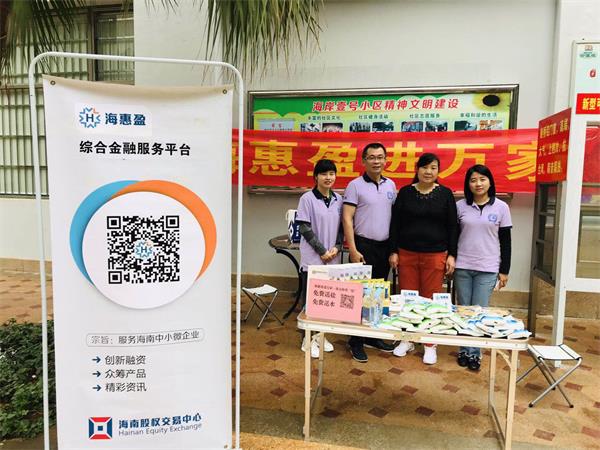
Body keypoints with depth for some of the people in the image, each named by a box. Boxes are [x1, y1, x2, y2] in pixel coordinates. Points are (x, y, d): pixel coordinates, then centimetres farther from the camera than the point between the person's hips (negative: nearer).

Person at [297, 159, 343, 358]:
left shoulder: (338, 199, 7)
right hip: (313, 258, -4)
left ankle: (320, 335, 26)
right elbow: (304, 228, -10)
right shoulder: (307, 199, -8)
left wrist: (336, 247, -4)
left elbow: (341, 226, 11)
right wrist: (322, 251, -12)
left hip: (333, 258, 5)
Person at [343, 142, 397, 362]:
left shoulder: (390, 185, 10)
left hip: (385, 246, 5)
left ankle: (373, 335, 26)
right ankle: (356, 341, 11)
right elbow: (347, 219, -10)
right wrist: (353, 250, -15)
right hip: (364, 245, -5)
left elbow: (394, 216, 15)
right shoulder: (355, 185, -6)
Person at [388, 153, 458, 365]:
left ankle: (430, 345, 17)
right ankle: (407, 339, 22)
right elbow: (395, 224, 5)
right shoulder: (405, 192, 4)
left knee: (431, 300, 3)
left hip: (435, 255, -1)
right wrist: (393, 251, 0)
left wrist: (451, 255, -1)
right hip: (406, 254, 1)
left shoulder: (445, 194, 3)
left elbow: (452, 226, 4)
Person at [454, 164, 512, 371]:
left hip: (487, 269, -1)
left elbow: (505, 241, 3)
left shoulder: (501, 207, 1)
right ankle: (464, 350, 20)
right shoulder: (460, 206, 2)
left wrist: (504, 270, 1)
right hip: (462, 267, 1)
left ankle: (475, 353, 14)